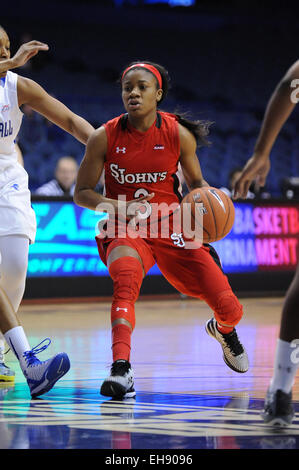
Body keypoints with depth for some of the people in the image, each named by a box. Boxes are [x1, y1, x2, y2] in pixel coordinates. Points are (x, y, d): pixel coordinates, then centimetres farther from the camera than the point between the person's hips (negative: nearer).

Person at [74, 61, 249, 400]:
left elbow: (196, 182, 10)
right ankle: (121, 368, -45)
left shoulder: (178, 134, -5)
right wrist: (120, 207, -19)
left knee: (229, 310, -2)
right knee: (125, 281, -39)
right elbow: (81, 193, -2)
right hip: (124, 230, -2)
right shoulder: (104, 138, -8)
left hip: (169, 226, 2)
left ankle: (223, 331, 38)